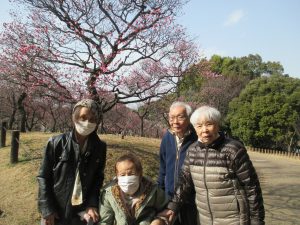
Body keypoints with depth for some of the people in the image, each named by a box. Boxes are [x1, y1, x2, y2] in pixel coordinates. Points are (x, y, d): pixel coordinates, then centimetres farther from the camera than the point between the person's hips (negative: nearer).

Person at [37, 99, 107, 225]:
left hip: (83, 213, 2)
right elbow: (43, 177, -5)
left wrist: (92, 205, -7)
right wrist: (47, 209, -9)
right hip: (56, 211, -1)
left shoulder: (100, 147, -2)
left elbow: (98, 179, 4)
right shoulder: (56, 143, -9)